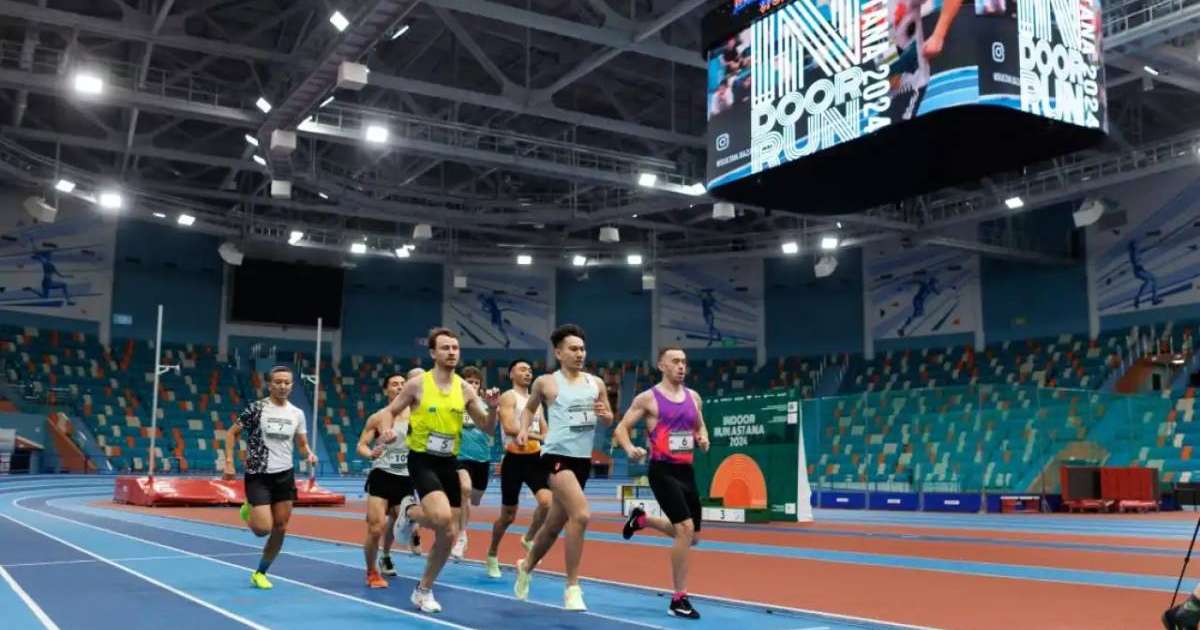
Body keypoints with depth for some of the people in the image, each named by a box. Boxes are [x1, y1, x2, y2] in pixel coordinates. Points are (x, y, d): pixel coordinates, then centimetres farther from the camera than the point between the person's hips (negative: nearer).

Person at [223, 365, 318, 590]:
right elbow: (232, 433, 0)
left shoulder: (297, 414, 5)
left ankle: (260, 573, 23)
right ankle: (249, 511, 22)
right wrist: (229, 462, -9)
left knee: (280, 529, 5)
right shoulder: (255, 408, -8)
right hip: (258, 476, -4)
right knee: (263, 529, -13)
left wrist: (309, 454, -9)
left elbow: (302, 444, 13)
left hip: (284, 475, 5)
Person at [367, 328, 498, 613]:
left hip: (449, 462, 5)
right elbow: (389, 411, 5)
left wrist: (493, 409, -12)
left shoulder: (465, 389, 3)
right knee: (442, 517, -27)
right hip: (422, 460, -5)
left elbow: (487, 428, 7)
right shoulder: (417, 384, -7)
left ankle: (424, 590, 22)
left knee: (449, 534, 4)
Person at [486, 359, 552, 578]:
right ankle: (492, 555, 28)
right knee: (508, 515, 4)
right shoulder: (508, 397, -7)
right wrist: (538, 436, -21)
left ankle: (529, 538, 8)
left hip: (535, 458, 5)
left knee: (547, 501, -18)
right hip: (514, 460, -5)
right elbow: (509, 428, -22)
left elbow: (545, 432, 20)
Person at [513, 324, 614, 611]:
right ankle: (572, 588, -14)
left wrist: (605, 414, -7)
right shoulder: (546, 382, -1)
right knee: (581, 514, -25)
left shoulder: (596, 383, 8)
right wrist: (524, 430, -1)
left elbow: (610, 420, 15)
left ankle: (526, 566, 45)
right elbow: (529, 408, 16)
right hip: (558, 456, -6)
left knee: (555, 523, 18)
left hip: (583, 459, 6)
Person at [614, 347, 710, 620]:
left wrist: (703, 438, 0)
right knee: (685, 529, -18)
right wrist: (630, 449, -22)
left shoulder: (693, 397, 11)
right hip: (663, 471, -7)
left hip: (686, 470, 7)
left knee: (692, 537, 13)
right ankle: (679, 600, -7)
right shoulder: (647, 398, -5)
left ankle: (641, 519, 36)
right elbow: (621, 428, -2)